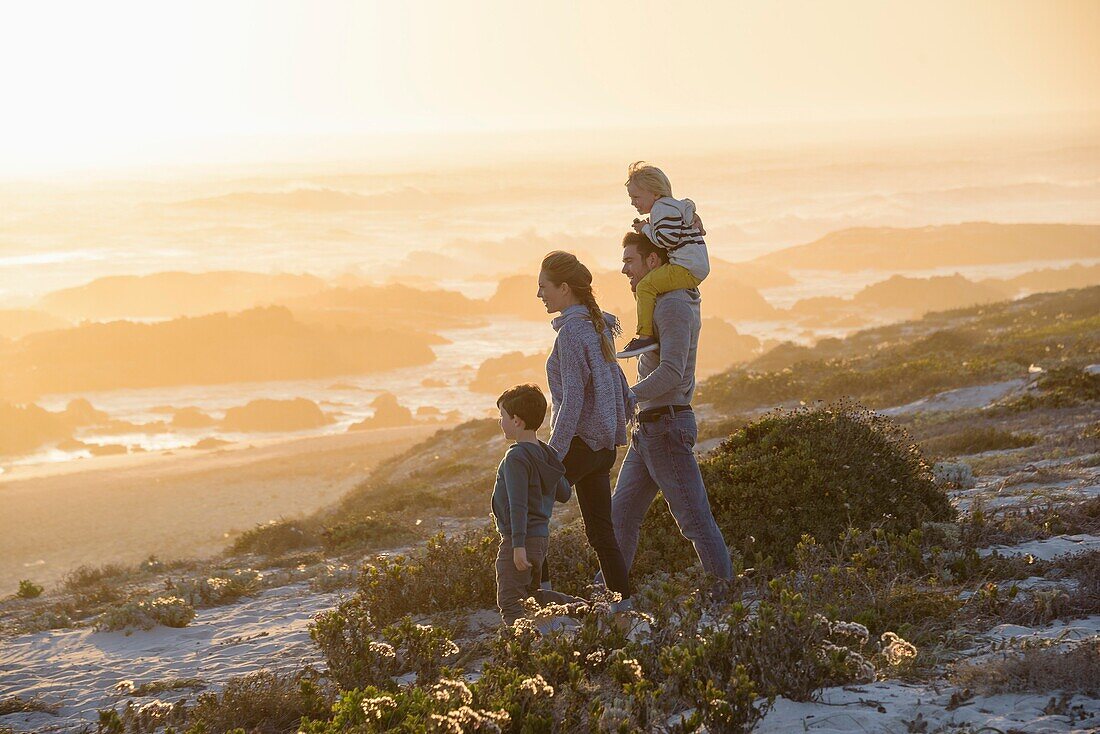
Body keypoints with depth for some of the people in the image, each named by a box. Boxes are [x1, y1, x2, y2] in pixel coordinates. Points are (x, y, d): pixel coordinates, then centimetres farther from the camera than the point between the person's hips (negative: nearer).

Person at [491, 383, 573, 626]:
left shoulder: (516, 457, -17)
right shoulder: (545, 454, 9)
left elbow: (518, 505, -23)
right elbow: (563, 494, 17)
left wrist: (518, 545, -25)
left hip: (519, 540, -9)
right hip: (541, 536, 9)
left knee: (509, 602, -9)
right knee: (528, 597, 18)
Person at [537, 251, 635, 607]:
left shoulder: (571, 333, -15)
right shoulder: (599, 326, 10)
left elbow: (573, 399, -20)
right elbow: (616, 379, 20)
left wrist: (553, 454, -19)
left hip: (579, 441, -9)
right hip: (604, 444, 9)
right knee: (601, 531, 10)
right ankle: (624, 601, 7)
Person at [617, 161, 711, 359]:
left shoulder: (664, 208, -10)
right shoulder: (676, 206, 24)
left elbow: (668, 239, -20)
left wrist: (645, 229, -5)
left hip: (688, 268, -11)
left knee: (645, 286, -23)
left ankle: (645, 336, -27)